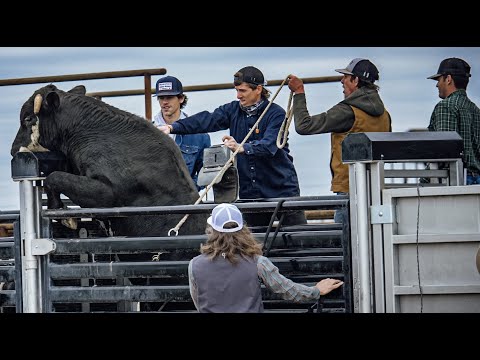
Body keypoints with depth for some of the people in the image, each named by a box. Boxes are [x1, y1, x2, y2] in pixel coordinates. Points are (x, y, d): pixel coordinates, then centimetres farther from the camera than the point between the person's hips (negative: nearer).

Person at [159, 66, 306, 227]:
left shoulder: (276, 114, -10)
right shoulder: (233, 110, 5)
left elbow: (268, 146, -25)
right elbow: (207, 120, -9)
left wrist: (241, 148, -44)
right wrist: (173, 127, -23)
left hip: (282, 189, -4)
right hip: (249, 193, 4)